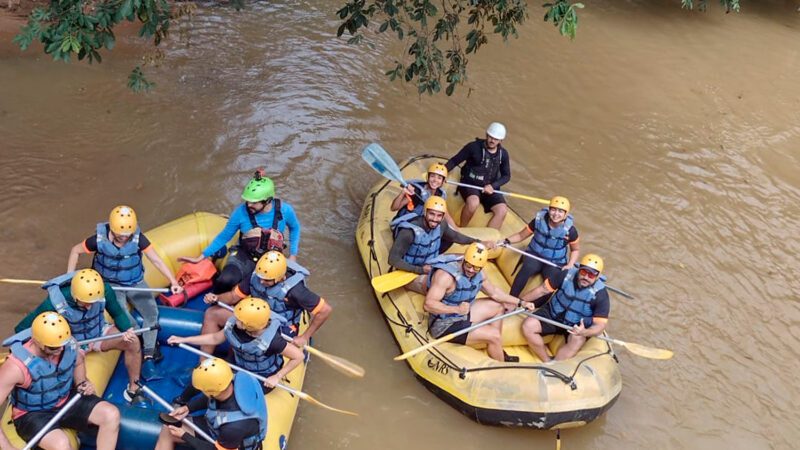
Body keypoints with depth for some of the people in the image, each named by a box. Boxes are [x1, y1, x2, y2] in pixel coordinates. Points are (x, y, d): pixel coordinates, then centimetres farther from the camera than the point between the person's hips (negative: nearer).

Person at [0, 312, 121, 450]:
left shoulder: (68, 344, -16)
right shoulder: (17, 366, -30)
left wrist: (82, 383, -6)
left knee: (112, 414, -14)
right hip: (32, 414, -5)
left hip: (66, 400, 5)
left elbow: (78, 363, 12)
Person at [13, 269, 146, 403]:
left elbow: (118, 313, -6)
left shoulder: (104, 291, -27)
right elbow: (21, 329, -25)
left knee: (133, 342, -20)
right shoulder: (55, 302, -34)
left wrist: (127, 330, -27)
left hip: (99, 333, 2)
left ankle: (133, 388, 1)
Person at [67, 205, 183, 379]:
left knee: (152, 311, -18)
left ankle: (148, 357, -14)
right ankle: (145, 346, -7)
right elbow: (75, 251, -4)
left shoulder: (138, 238, -19)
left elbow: (156, 260, -20)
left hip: (136, 283, 2)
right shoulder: (99, 239, -20)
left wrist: (173, 282, -30)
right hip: (111, 284, -1)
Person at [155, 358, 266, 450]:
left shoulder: (235, 426, -42)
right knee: (168, 429, 6)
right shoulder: (235, 381, -25)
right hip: (217, 427, 7)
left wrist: (184, 436, -13)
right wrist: (187, 408, -9)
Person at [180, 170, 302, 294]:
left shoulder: (284, 210, -15)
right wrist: (200, 257, -1)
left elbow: (295, 228, 8)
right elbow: (224, 236, -2)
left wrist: (293, 256, 4)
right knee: (226, 281, -31)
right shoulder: (241, 212, -17)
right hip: (244, 257, -2)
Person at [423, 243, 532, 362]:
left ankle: (498, 351, 21)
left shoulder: (477, 274, -3)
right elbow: (428, 304, -34)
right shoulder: (446, 275, -29)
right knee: (494, 335, -13)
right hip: (445, 326, -9)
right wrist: (457, 309, -43)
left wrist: (520, 302, 9)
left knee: (498, 306, 15)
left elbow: (494, 293, 12)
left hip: (463, 316, 9)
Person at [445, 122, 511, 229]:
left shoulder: (503, 154, 3)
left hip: (489, 188, 4)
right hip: (470, 184, -4)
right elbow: (454, 161, -3)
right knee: (473, 203, -35)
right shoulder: (474, 147, -9)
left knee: (502, 210, -20)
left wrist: (493, 186, -8)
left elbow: (506, 175, 10)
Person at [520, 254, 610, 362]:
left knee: (577, 340, -35)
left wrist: (584, 332, -46)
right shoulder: (566, 275, -19)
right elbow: (542, 290, -7)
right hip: (553, 314, 3)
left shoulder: (600, 294, -24)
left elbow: (600, 325, -24)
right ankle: (547, 362, -12)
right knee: (528, 326, -19)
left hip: (578, 325, -3)